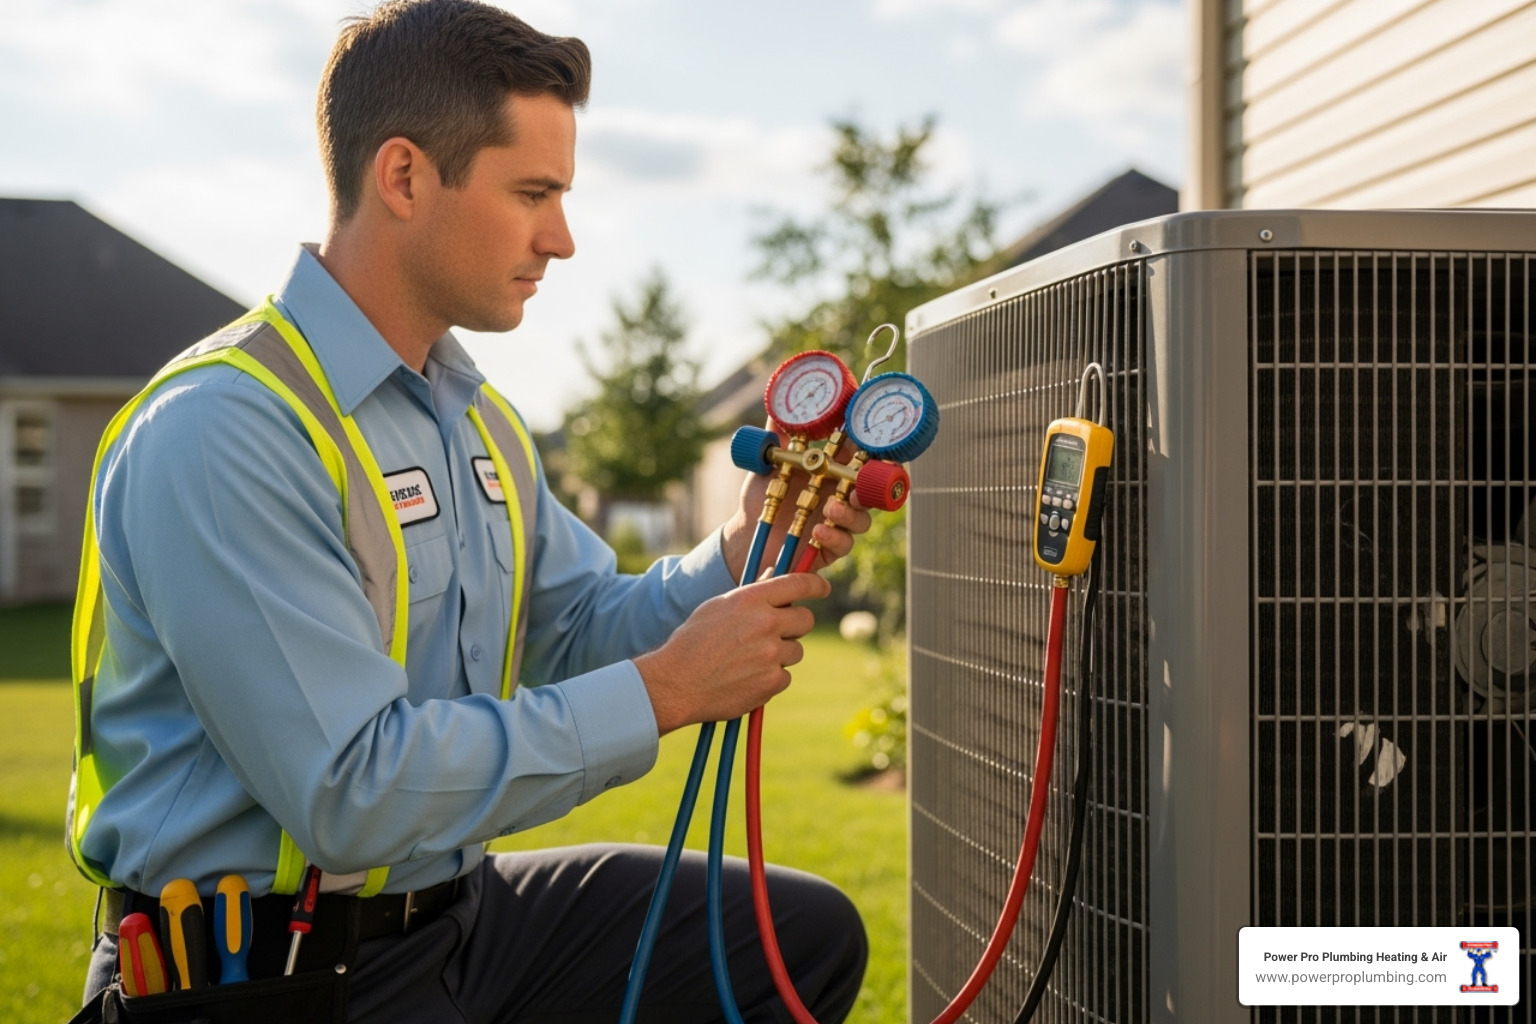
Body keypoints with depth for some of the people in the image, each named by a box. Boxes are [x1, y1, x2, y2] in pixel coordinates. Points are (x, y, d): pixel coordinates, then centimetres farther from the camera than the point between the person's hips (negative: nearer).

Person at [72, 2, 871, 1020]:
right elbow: (353, 793, -27)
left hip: (460, 909, 9)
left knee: (812, 935, 6)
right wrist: (664, 691, -22)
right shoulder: (220, 432, -21)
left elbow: (576, 631, 14)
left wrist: (738, 556, -5)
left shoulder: (476, 418, 11)